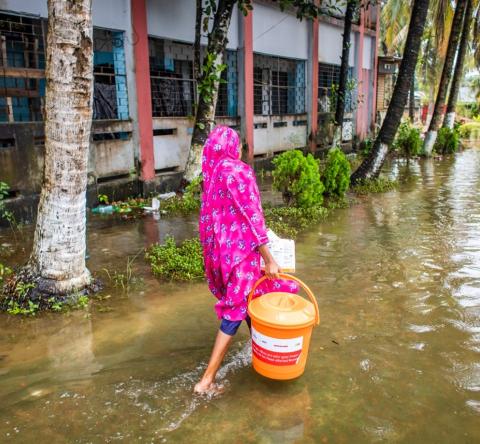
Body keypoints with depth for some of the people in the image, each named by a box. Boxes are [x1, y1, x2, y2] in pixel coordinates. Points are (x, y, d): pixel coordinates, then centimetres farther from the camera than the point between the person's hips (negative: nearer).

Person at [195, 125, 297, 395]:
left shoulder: (213, 174, 7)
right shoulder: (239, 172, -16)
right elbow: (252, 217, -19)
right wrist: (269, 259, -16)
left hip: (220, 249, 8)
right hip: (240, 249, -8)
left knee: (249, 298, 23)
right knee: (235, 310, -1)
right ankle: (207, 380, 3)